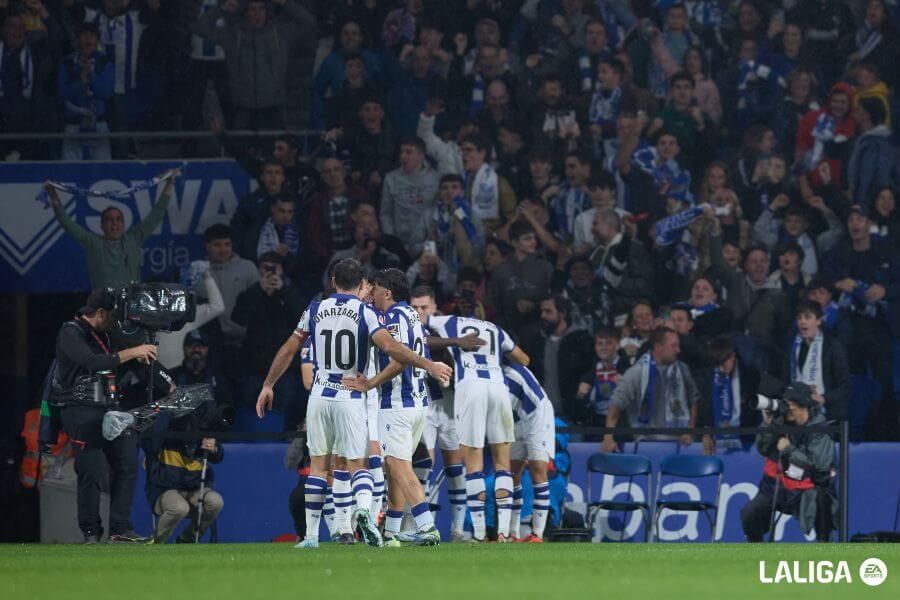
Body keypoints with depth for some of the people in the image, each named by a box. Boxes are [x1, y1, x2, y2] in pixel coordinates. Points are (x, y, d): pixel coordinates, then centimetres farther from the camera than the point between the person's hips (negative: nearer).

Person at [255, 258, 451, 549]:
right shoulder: (365, 313, -6)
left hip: (320, 396, 2)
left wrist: (268, 386, 19)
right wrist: (428, 365, -17)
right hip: (351, 399, -2)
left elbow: (288, 350, 10)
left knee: (318, 464, 11)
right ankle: (363, 509, -28)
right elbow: (390, 347, -20)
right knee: (356, 465, 3)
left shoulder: (315, 310, 4)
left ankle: (311, 535, 9)